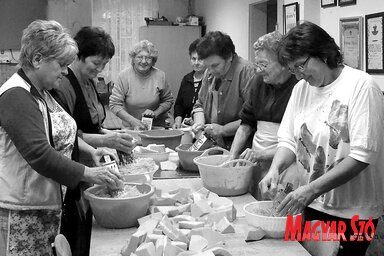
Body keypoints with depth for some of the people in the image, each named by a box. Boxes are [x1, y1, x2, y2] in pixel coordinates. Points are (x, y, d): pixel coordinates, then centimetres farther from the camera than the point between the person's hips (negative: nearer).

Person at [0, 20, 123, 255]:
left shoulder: (42, 92, 10)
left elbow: (61, 132, 23)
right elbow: (39, 154, -27)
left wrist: (90, 150, 7)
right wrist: (89, 174, -24)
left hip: (48, 204, 9)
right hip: (23, 212, -9)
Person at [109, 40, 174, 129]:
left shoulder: (160, 76, -3)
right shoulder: (124, 76, -7)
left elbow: (168, 101, 9)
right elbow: (114, 104, -7)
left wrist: (155, 113, -8)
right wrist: (133, 121, -17)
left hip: (157, 126, 0)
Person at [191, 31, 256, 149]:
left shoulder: (246, 71, -13)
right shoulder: (210, 73, 12)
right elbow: (199, 105, 24)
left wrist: (223, 129, -16)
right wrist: (199, 122, 3)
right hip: (213, 146, 7)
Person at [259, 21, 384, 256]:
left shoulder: (361, 86, -15)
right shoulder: (301, 88, 4)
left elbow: (362, 156, -22)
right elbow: (289, 140, 7)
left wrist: (312, 189, -27)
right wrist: (275, 170, -13)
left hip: (353, 212, -5)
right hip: (313, 204, 6)